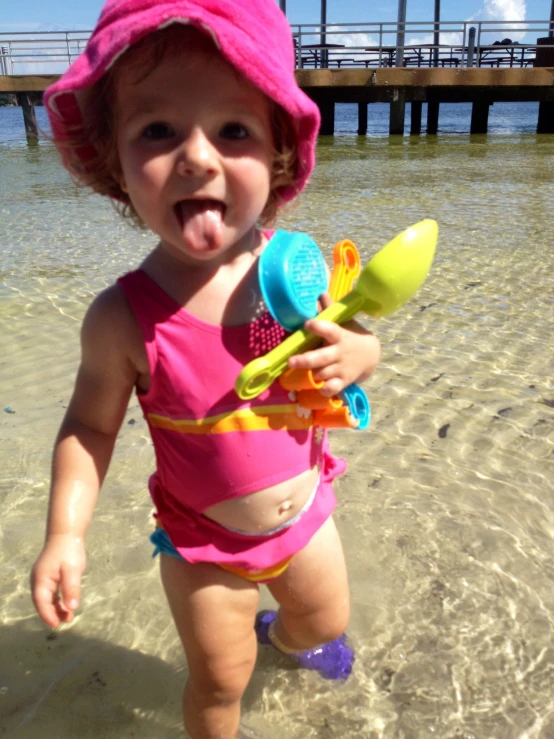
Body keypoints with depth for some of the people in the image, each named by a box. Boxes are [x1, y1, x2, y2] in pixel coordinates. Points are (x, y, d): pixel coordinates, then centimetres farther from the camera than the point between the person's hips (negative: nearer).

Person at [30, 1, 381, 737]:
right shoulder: (124, 317, -26)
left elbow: (356, 343, -4)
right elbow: (91, 424, -12)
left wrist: (359, 355, -26)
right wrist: (65, 533, -19)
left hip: (304, 511, 4)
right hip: (203, 545, -3)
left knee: (326, 621, 29)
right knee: (219, 680, 15)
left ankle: (283, 632, 66)